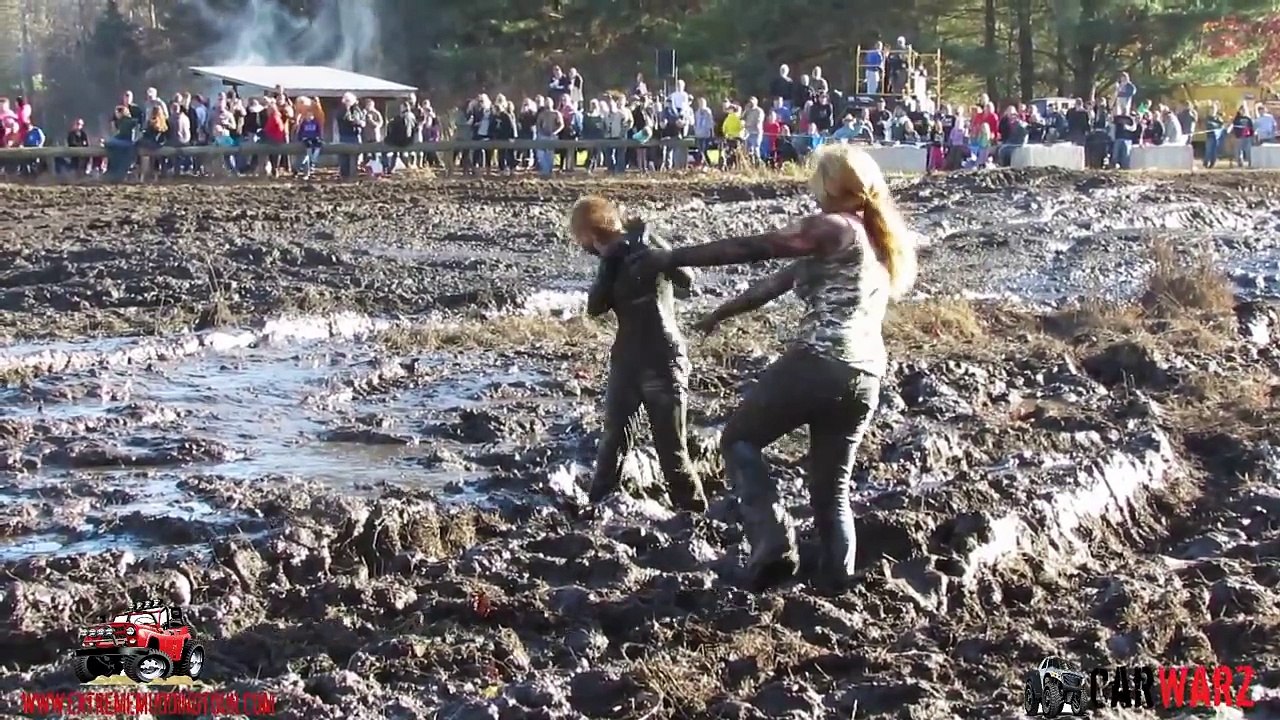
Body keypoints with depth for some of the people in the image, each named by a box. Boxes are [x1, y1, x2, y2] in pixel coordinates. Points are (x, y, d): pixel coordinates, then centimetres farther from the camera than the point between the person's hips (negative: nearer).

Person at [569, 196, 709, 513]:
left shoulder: (647, 248, -9)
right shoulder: (612, 261, 7)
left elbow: (686, 279, -22)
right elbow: (595, 307, -5)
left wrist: (651, 245, -30)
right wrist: (609, 262, -15)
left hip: (663, 361, -5)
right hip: (626, 360, 6)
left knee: (672, 447, -2)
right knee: (614, 439, 12)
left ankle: (693, 511, 8)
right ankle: (597, 504, 22)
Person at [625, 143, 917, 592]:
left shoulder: (833, 229, -3)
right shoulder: (878, 240, 22)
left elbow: (749, 249, -6)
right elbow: (782, 279, 28)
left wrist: (669, 259, -2)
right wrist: (723, 312, 32)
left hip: (817, 364, -8)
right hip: (865, 380, 8)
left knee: (739, 440, 11)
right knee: (832, 487, 16)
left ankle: (773, 542, -7)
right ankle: (838, 584, 9)